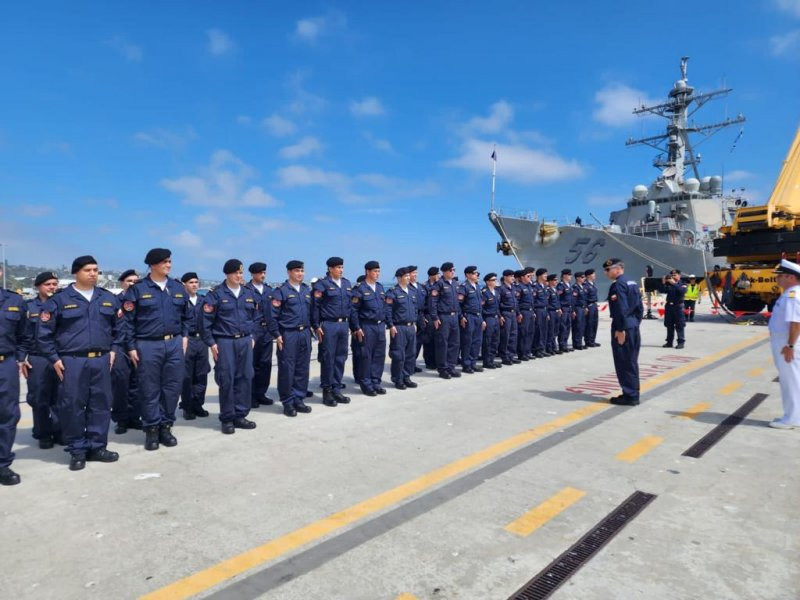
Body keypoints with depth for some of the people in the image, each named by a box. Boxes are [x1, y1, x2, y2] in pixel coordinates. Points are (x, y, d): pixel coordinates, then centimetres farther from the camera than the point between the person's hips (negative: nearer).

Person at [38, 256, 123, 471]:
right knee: (72, 405, 1)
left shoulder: (109, 299, 10)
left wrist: (113, 350, 9)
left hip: (101, 360, 3)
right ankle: (77, 450, 13)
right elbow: (45, 332, 1)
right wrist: (54, 358, -3)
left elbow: (119, 327, 19)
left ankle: (97, 447, 18)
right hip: (72, 361, -3)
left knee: (101, 404, 7)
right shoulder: (60, 299, -1)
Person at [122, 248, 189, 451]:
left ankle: (166, 426, 20)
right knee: (150, 389, 4)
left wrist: (184, 337, 9)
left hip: (174, 344, 4)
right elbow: (128, 320, -3)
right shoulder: (137, 289, -3)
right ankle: (152, 429, 17)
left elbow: (186, 316, 18)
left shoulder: (178, 288, 9)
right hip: (148, 346, -3)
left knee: (172, 387, 6)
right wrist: (131, 347, -5)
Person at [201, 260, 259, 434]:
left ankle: (240, 416, 17)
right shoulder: (216, 294, -5)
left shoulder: (249, 294, 9)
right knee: (227, 380, -1)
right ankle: (227, 419, 11)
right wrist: (211, 342, -7)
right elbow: (206, 320, -6)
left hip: (245, 341, 5)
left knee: (245, 378, 5)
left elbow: (257, 317, 17)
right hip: (224, 342, -4)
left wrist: (253, 337, 11)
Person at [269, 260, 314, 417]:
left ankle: (299, 399, 20)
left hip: (305, 333, 6)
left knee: (302, 368, 9)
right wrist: (277, 335, -10)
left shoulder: (307, 289, 13)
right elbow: (272, 314, -8)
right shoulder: (281, 290, -6)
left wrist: (310, 329, 11)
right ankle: (288, 403, 11)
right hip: (288, 334, -6)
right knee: (287, 369, 0)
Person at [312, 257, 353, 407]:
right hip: (328, 325, -6)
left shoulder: (347, 284, 14)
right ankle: (326, 392, 10)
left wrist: (349, 324, 14)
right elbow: (315, 306, -8)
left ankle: (337, 390, 18)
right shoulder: (322, 284, -5)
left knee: (340, 358, 9)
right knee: (327, 359, 0)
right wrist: (316, 326, -11)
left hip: (343, 324, 6)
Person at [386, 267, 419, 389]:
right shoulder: (393, 292, -8)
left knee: (411, 354, 9)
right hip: (399, 328, -7)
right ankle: (398, 380, 10)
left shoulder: (412, 291, 14)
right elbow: (388, 310, -11)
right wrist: (391, 326, -15)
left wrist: (415, 323, 17)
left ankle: (406, 377, 21)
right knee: (399, 355, -1)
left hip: (411, 327, 7)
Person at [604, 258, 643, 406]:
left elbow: (621, 309, -21)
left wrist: (620, 330, -20)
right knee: (631, 362, 15)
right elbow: (639, 306, 16)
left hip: (623, 328, -10)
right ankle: (633, 394, 23)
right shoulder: (632, 283, 14)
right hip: (633, 327, 10)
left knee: (624, 363, -2)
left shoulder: (618, 285, -15)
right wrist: (636, 323, 19)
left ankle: (629, 396, 4)